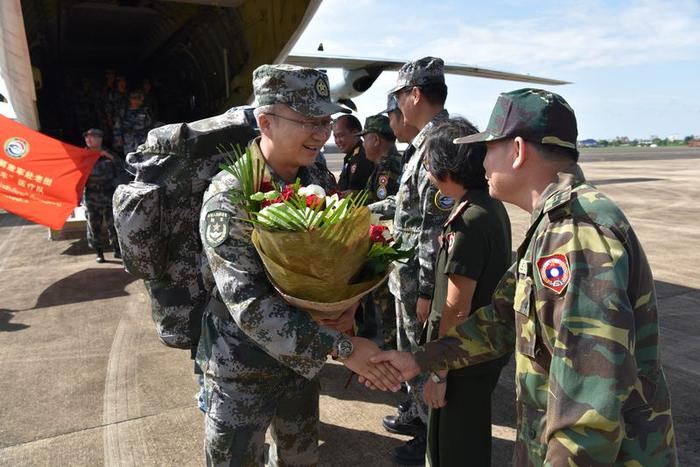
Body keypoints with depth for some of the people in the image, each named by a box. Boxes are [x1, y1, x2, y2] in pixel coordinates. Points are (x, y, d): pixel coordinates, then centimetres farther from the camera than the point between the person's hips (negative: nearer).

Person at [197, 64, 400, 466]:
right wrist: (341, 346, -31)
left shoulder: (322, 181, -3)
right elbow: (249, 304, -29)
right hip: (244, 369, -5)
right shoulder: (229, 198, -23)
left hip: (304, 358, 6)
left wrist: (349, 306, -15)